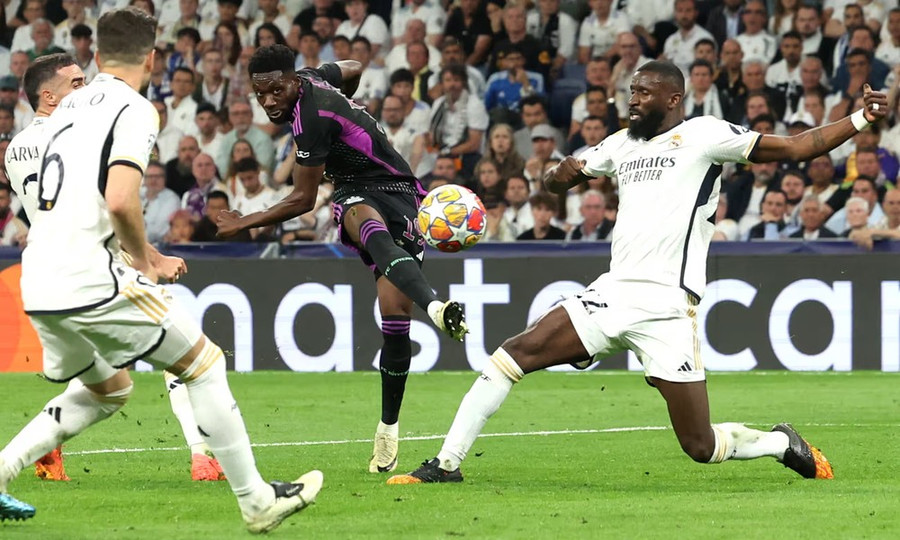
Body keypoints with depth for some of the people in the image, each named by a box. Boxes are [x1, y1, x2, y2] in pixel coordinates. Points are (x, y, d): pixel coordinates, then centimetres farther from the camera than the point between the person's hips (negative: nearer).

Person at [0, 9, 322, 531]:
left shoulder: (69, 107, 19)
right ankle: (257, 502, 7)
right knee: (204, 364, 6)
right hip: (93, 282, -8)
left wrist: (143, 256, 30)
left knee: (109, 390, 27)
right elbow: (120, 200, -21)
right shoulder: (134, 110, -7)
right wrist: (143, 260, -3)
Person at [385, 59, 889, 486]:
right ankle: (447, 465, -4)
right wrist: (559, 174, 2)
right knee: (513, 355, -9)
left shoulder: (703, 134, -1)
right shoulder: (623, 143, 18)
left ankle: (781, 443, 24)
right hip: (612, 294, 6)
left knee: (701, 446, -5)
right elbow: (561, 179, 26)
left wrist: (860, 120, -17)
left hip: (667, 308, -6)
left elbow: (793, 147, -6)